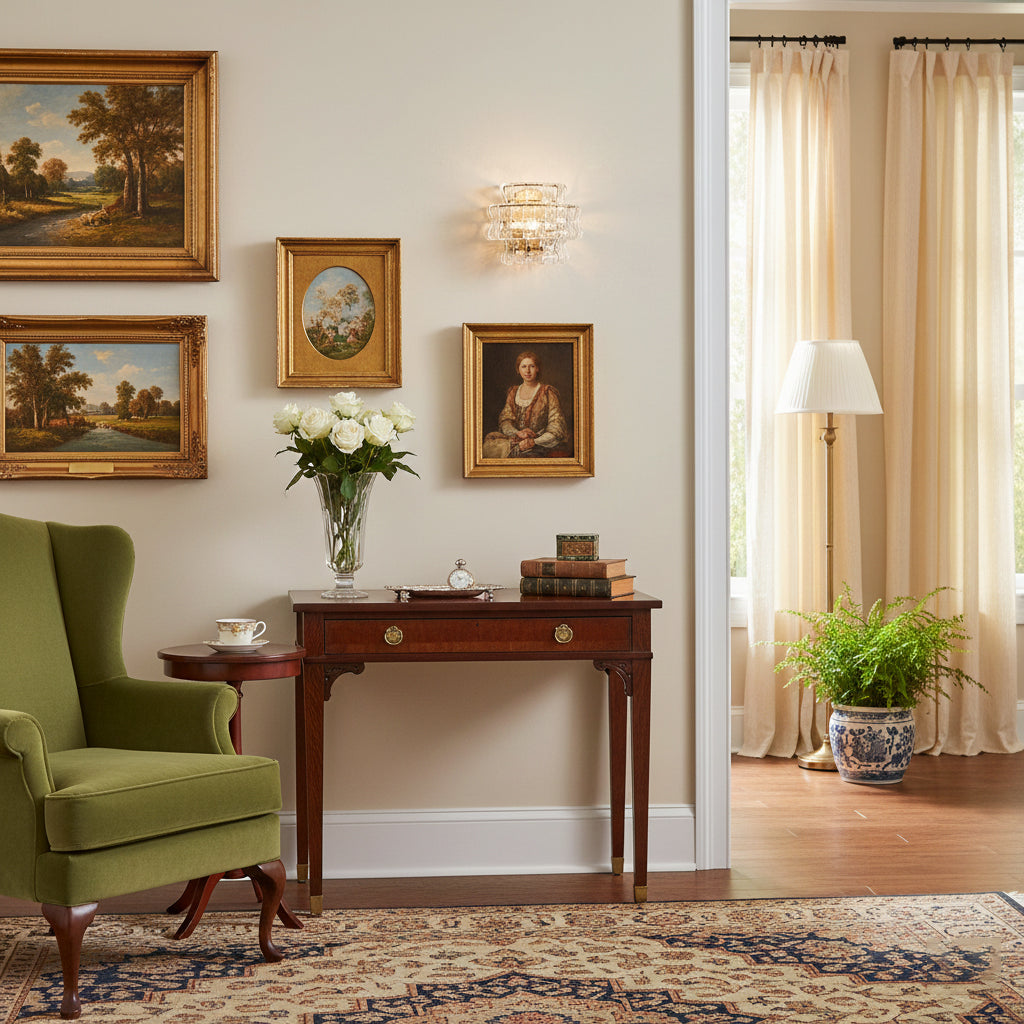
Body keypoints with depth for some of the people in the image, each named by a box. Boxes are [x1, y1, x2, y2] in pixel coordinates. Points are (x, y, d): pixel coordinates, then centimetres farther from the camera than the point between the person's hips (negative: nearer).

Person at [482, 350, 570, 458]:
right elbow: (504, 420, 8)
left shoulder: (548, 393, 1)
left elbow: (556, 429, -6)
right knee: (491, 439, -24)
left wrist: (534, 442, -21)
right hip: (516, 439, 4)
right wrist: (518, 433, -15)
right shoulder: (513, 392, 16)